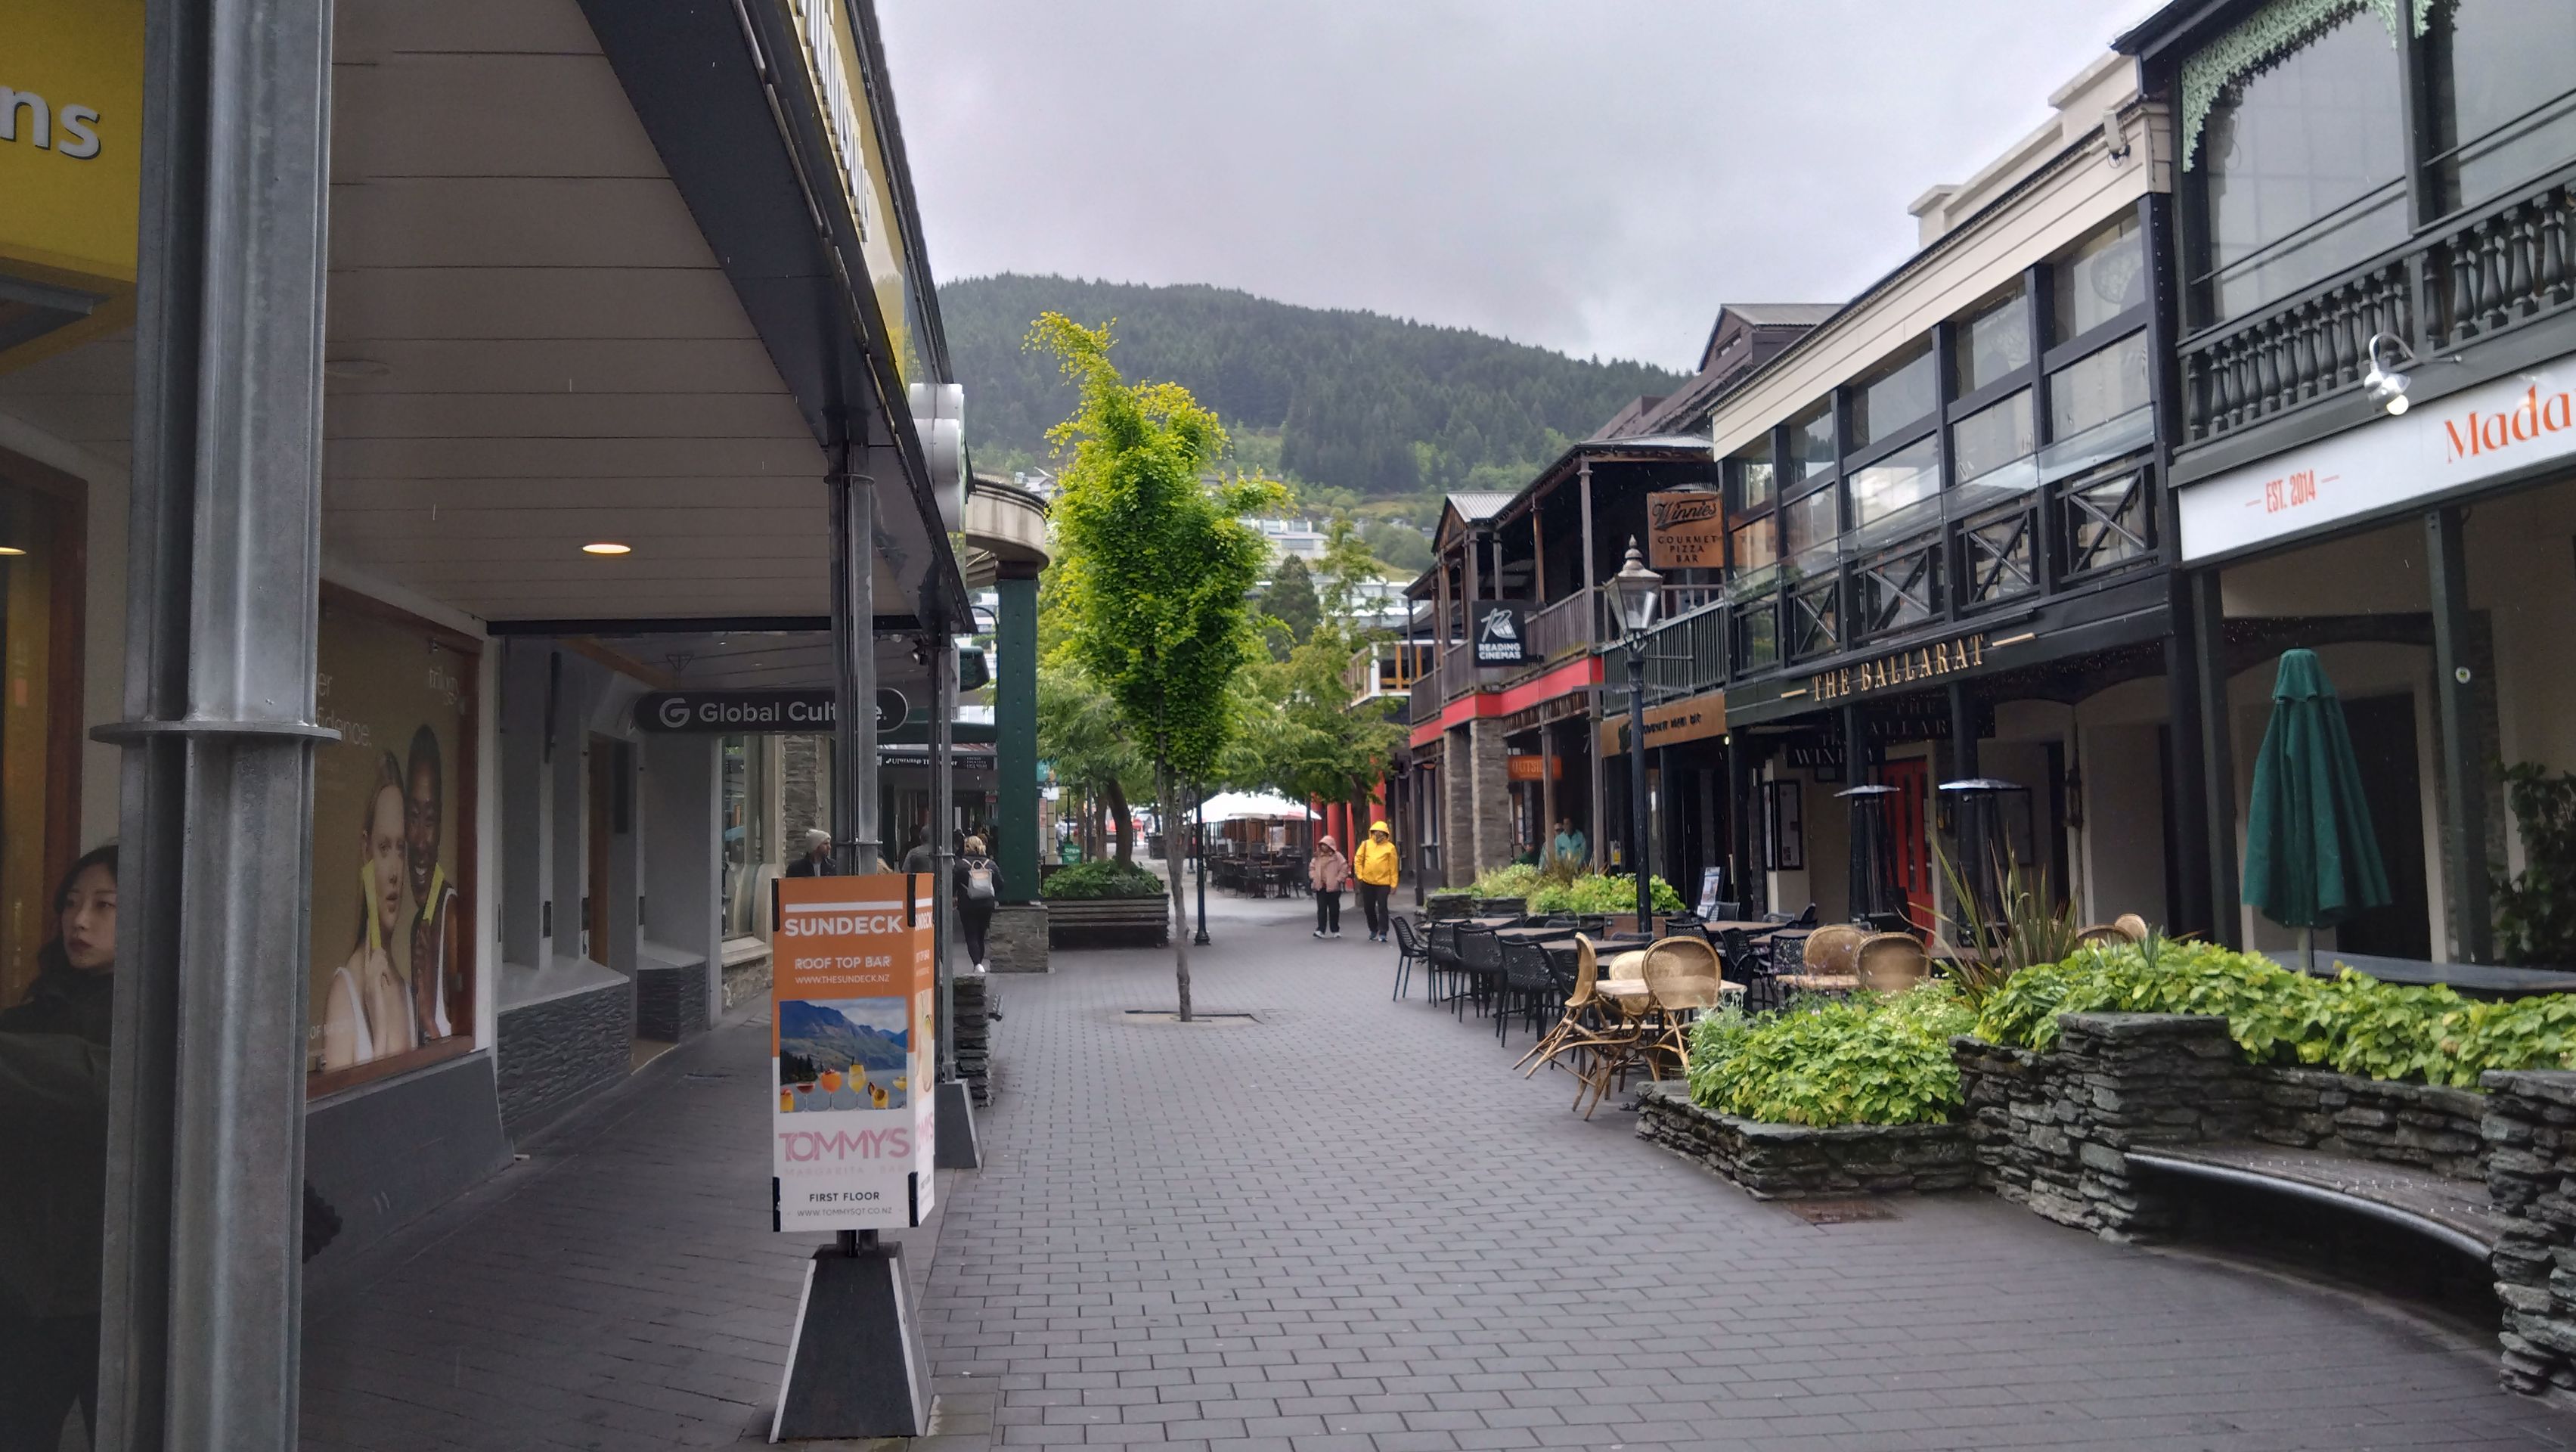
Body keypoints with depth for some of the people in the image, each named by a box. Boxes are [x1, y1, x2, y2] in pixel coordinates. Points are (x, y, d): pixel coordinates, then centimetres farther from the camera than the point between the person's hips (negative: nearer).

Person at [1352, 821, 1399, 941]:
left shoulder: (1390, 847, -2)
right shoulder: (1366, 844, 5)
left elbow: (1393, 867, -2)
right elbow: (1358, 860, 7)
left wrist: (1393, 884, -5)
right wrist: (1360, 875, -2)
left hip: (1383, 883, -3)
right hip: (1367, 882, 3)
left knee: (1382, 908, -7)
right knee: (1368, 908, 11)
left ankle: (1383, 933, -2)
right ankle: (1373, 930, 26)